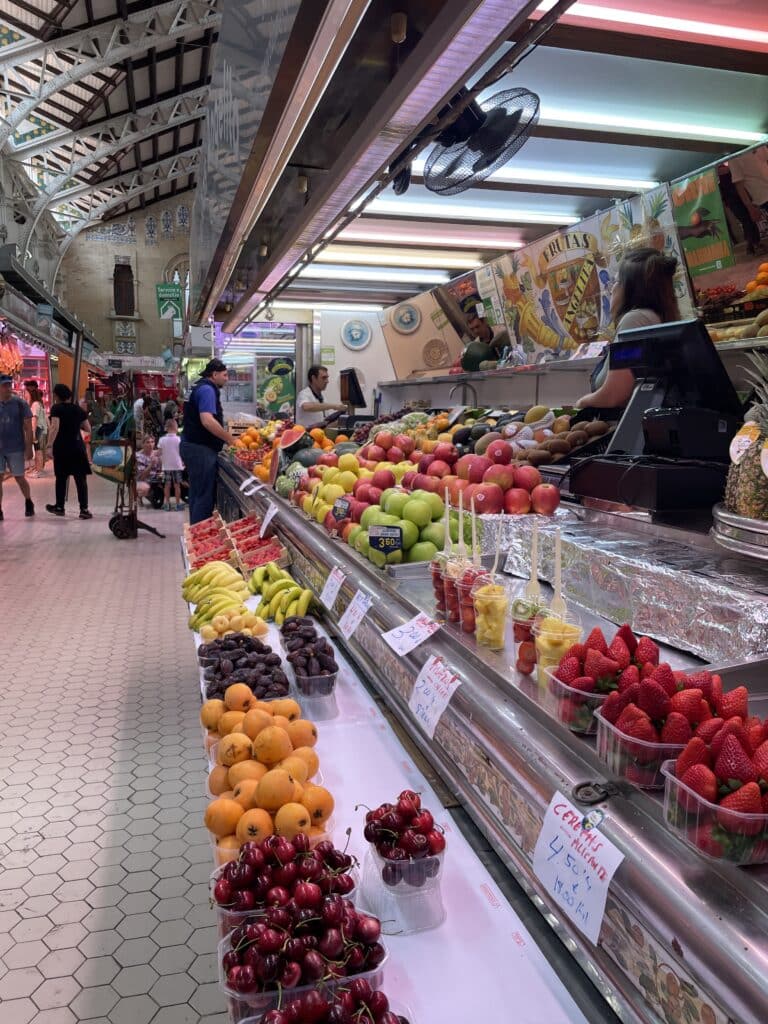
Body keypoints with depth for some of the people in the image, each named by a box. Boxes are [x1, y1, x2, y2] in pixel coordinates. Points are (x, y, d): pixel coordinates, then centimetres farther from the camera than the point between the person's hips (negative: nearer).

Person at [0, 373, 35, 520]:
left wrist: (29, 448, -6)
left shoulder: (20, 403, -4)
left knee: (19, 477, 9)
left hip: (16, 448, -2)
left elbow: (28, 428, -2)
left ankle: (29, 502, 33)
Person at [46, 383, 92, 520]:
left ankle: (59, 507, 23)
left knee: (61, 478, 12)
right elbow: (88, 429, 9)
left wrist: (49, 445, -15)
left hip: (61, 447, -2)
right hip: (77, 447, 2)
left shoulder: (56, 408, -6)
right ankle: (84, 509, -6)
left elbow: (55, 428, -18)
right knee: (81, 479, -1)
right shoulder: (78, 409, 6)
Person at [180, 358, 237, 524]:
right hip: (201, 449, -11)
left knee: (198, 494, 15)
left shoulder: (201, 388, 19)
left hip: (195, 447, 11)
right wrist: (230, 439, -19)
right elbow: (207, 421, -26)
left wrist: (227, 438, 21)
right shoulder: (207, 389, -13)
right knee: (204, 496, -8)